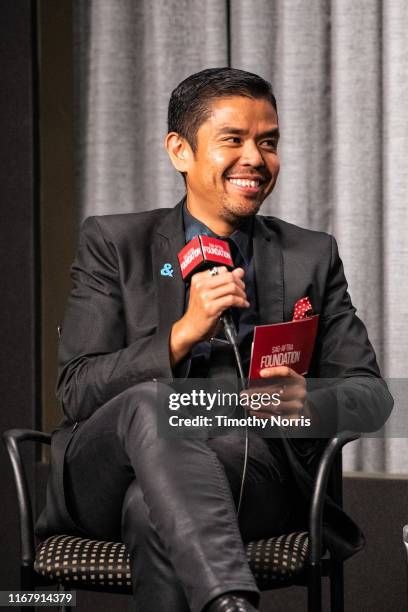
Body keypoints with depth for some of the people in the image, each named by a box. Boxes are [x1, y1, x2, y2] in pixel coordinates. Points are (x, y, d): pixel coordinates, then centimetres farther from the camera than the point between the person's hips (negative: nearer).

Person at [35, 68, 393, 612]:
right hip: (109, 477, 0)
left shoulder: (312, 256, 15)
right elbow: (78, 393, -1)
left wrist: (309, 404, -14)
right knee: (149, 400, -36)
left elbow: (371, 392, 11)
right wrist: (182, 334, -17)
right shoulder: (112, 243, 9)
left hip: (250, 470, 0)